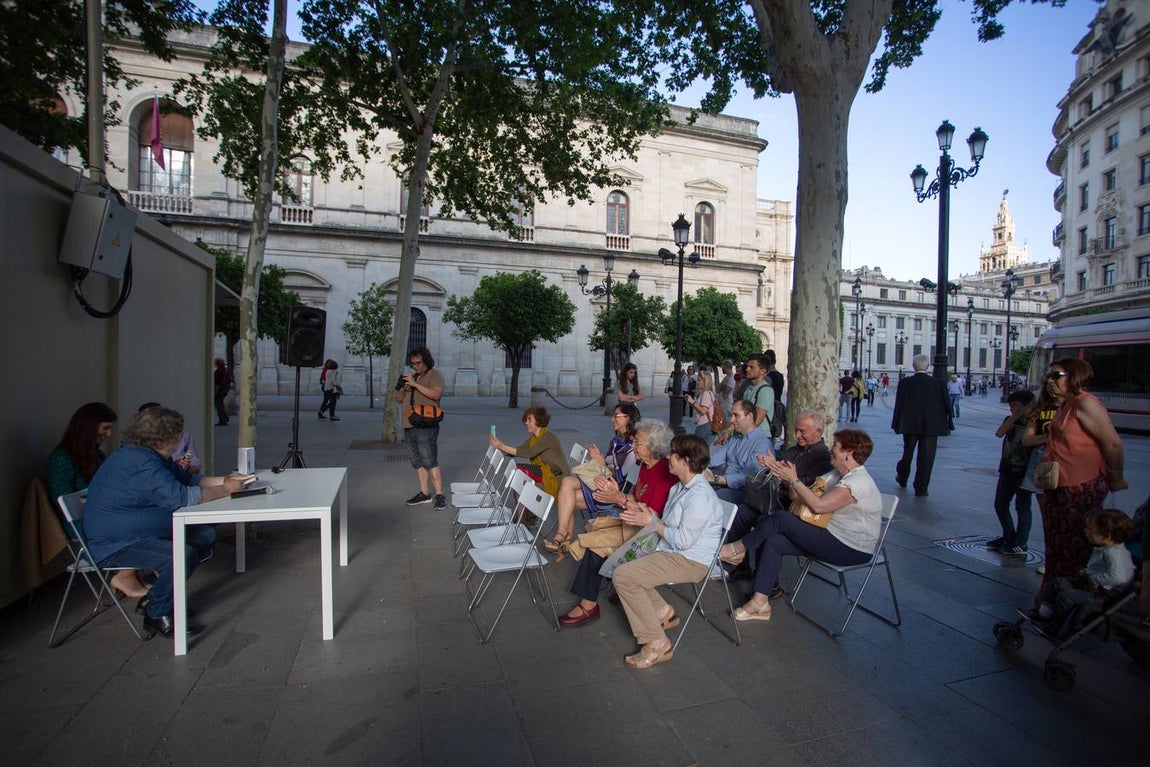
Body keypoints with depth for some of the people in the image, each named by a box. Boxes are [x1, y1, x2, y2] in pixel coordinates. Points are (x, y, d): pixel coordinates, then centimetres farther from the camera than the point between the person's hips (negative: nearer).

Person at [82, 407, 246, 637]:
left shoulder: (148, 455, 6)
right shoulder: (141, 464, -28)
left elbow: (186, 478, 14)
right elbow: (181, 496, -33)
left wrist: (223, 481, -1)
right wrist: (225, 490, -20)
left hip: (136, 531, 11)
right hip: (112, 545, -11)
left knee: (205, 535, 5)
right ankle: (157, 615, -5)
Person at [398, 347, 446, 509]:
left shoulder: (435, 375, -1)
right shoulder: (412, 376, 20)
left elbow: (435, 394, -18)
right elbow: (398, 399, 20)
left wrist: (415, 384, -21)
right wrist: (403, 388, -2)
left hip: (426, 427, -8)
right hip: (409, 426, 8)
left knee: (430, 461, -11)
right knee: (418, 462, 10)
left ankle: (439, 495, -7)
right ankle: (425, 493, 17)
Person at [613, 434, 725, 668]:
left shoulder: (699, 496, -22)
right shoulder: (680, 488, 11)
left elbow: (683, 540, -24)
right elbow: (668, 524, 17)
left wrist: (652, 522, -14)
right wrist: (644, 514, -1)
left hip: (690, 560, -11)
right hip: (671, 552, 11)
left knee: (623, 575, -20)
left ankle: (656, 644, -12)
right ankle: (661, 610, 16)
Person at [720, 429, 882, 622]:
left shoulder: (858, 482, -20)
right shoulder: (839, 475, 10)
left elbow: (818, 506, -29)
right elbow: (802, 496, 5)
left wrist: (794, 480, -22)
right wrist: (786, 479, -9)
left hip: (852, 550, -9)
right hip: (834, 536, 9)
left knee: (779, 520, -18)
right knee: (773, 542, -8)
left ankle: (739, 548, 6)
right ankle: (760, 603, -5)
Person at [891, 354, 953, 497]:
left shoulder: (905, 382, -5)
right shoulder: (938, 384, -5)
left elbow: (899, 404, -4)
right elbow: (946, 405, 0)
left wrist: (897, 424, 2)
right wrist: (948, 424, 10)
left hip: (909, 424, 1)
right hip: (931, 426, -1)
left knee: (907, 452, 20)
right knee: (926, 457, 4)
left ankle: (902, 478, 37)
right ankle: (920, 489, 6)